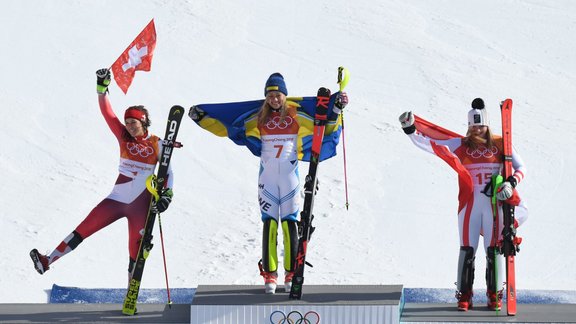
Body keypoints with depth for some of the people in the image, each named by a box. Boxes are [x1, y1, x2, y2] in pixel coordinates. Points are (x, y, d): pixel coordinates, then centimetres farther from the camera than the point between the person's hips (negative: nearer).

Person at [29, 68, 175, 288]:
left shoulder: (156, 144, -5)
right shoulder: (124, 136, 2)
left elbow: (167, 172, -5)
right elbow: (107, 113, -4)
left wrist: (166, 194, -19)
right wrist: (102, 87, -14)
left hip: (140, 204, -3)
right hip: (117, 198, 3)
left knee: (136, 248, 1)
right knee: (84, 228, -2)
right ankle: (47, 262, -1)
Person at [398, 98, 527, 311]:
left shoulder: (500, 144, 2)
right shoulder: (461, 145, 3)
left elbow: (521, 168, 6)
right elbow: (429, 143, -3)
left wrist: (511, 183, -13)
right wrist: (411, 130, -16)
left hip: (494, 203, 0)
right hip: (469, 204, 0)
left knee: (493, 249, 2)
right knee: (467, 249, -1)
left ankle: (494, 295, 11)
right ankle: (464, 295, 5)